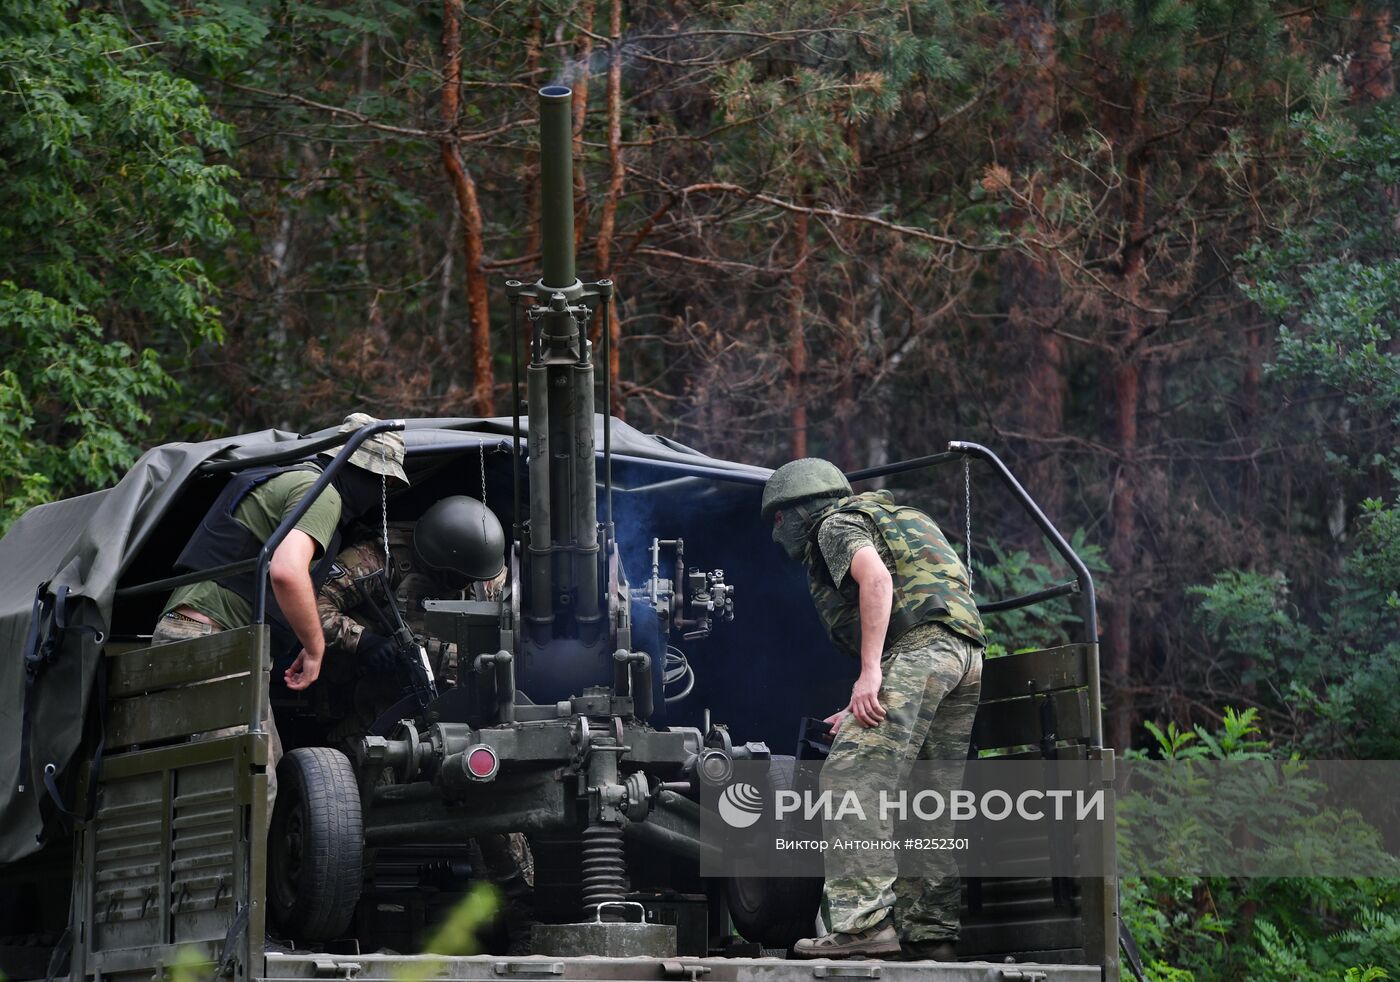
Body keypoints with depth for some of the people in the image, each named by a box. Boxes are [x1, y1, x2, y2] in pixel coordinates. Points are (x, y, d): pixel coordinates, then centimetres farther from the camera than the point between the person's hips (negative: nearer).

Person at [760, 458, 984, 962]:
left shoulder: (836, 524, 9)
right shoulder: (899, 518, 36)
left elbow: (876, 577, -13)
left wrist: (869, 672, -20)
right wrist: (862, 710, 33)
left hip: (918, 648, -9)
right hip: (966, 656, 9)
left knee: (851, 777, -15)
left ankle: (863, 924, -26)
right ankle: (929, 933, 7)